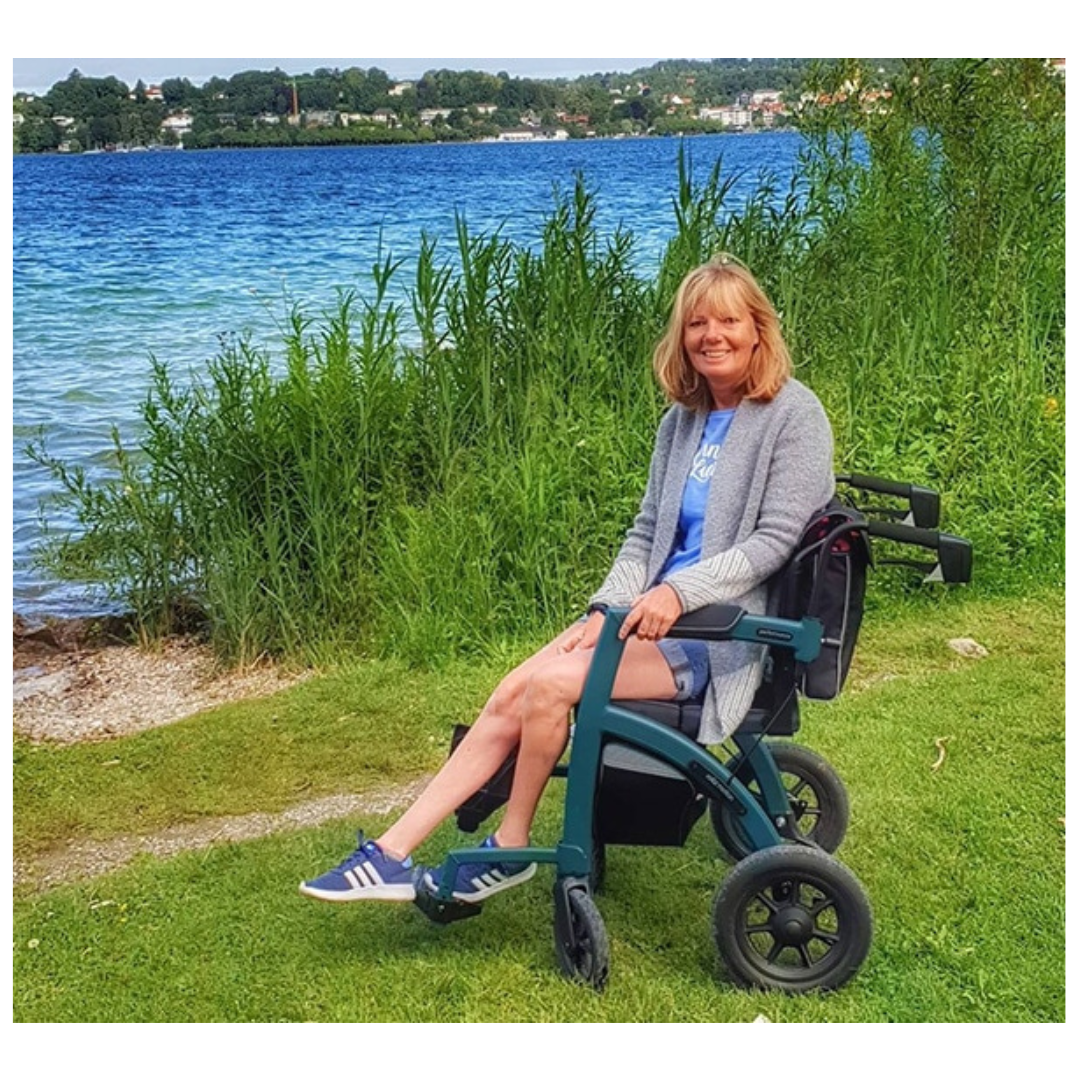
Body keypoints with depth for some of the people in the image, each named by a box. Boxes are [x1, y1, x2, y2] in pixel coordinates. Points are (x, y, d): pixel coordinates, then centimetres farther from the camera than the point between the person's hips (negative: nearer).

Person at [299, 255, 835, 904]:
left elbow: (773, 540, -13)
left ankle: (512, 850, 0)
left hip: (717, 631, -6)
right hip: (654, 613, 7)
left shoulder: (794, 415, -6)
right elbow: (646, 532, 14)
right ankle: (392, 853, -9)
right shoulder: (684, 421, 14)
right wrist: (609, 607, -4)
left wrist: (680, 592, -25)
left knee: (553, 683, -23)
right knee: (512, 694, -11)